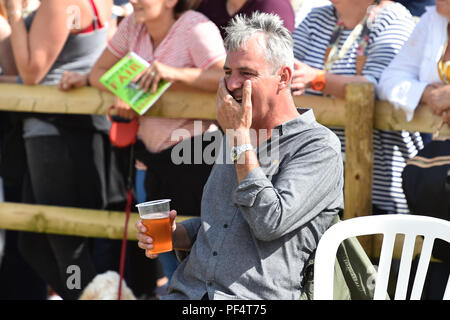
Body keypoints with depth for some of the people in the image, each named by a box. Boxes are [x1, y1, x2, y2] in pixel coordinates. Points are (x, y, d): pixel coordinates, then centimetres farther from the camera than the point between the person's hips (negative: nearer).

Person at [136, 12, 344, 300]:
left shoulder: (319, 146, -2)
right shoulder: (235, 137, 20)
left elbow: (269, 224, -15)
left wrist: (240, 137, -7)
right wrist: (173, 234, 9)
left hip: (257, 298, -5)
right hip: (187, 292, 5)